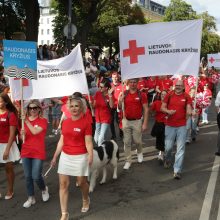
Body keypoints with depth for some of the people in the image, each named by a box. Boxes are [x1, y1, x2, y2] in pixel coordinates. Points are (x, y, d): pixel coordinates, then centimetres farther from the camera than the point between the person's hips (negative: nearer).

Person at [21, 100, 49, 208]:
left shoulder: (43, 121, -7)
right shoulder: (25, 120, 8)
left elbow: (35, 131, -22)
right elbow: (23, 136, 14)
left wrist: (27, 121, -20)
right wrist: (22, 133, -8)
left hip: (38, 152, -4)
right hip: (26, 152, 5)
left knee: (36, 177, -6)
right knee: (27, 177, 7)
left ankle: (44, 189, 25)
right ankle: (31, 198, 21)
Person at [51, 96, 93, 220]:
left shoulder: (86, 123, -10)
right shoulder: (65, 122, 5)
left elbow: (88, 142, -12)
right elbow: (61, 141, 11)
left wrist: (91, 156, -24)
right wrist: (55, 156, 11)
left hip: (80, 157, -4)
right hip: (65, 156, 5)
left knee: (81, 182, 9)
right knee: (63, 184, 2)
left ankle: (86, 200, 43)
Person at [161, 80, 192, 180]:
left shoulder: (186, 97, -1)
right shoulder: (169, 95, 0)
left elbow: (189, 109, -3)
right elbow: (162, 108, 3)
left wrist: (189, 112, -26)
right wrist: (168, 111, -18)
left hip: (181, 126, -1)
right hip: (170, 125, 1)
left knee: (180, 149, -3)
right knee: (168, 147, 9)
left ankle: (177, 171, 0)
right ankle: (167, 160, 43)